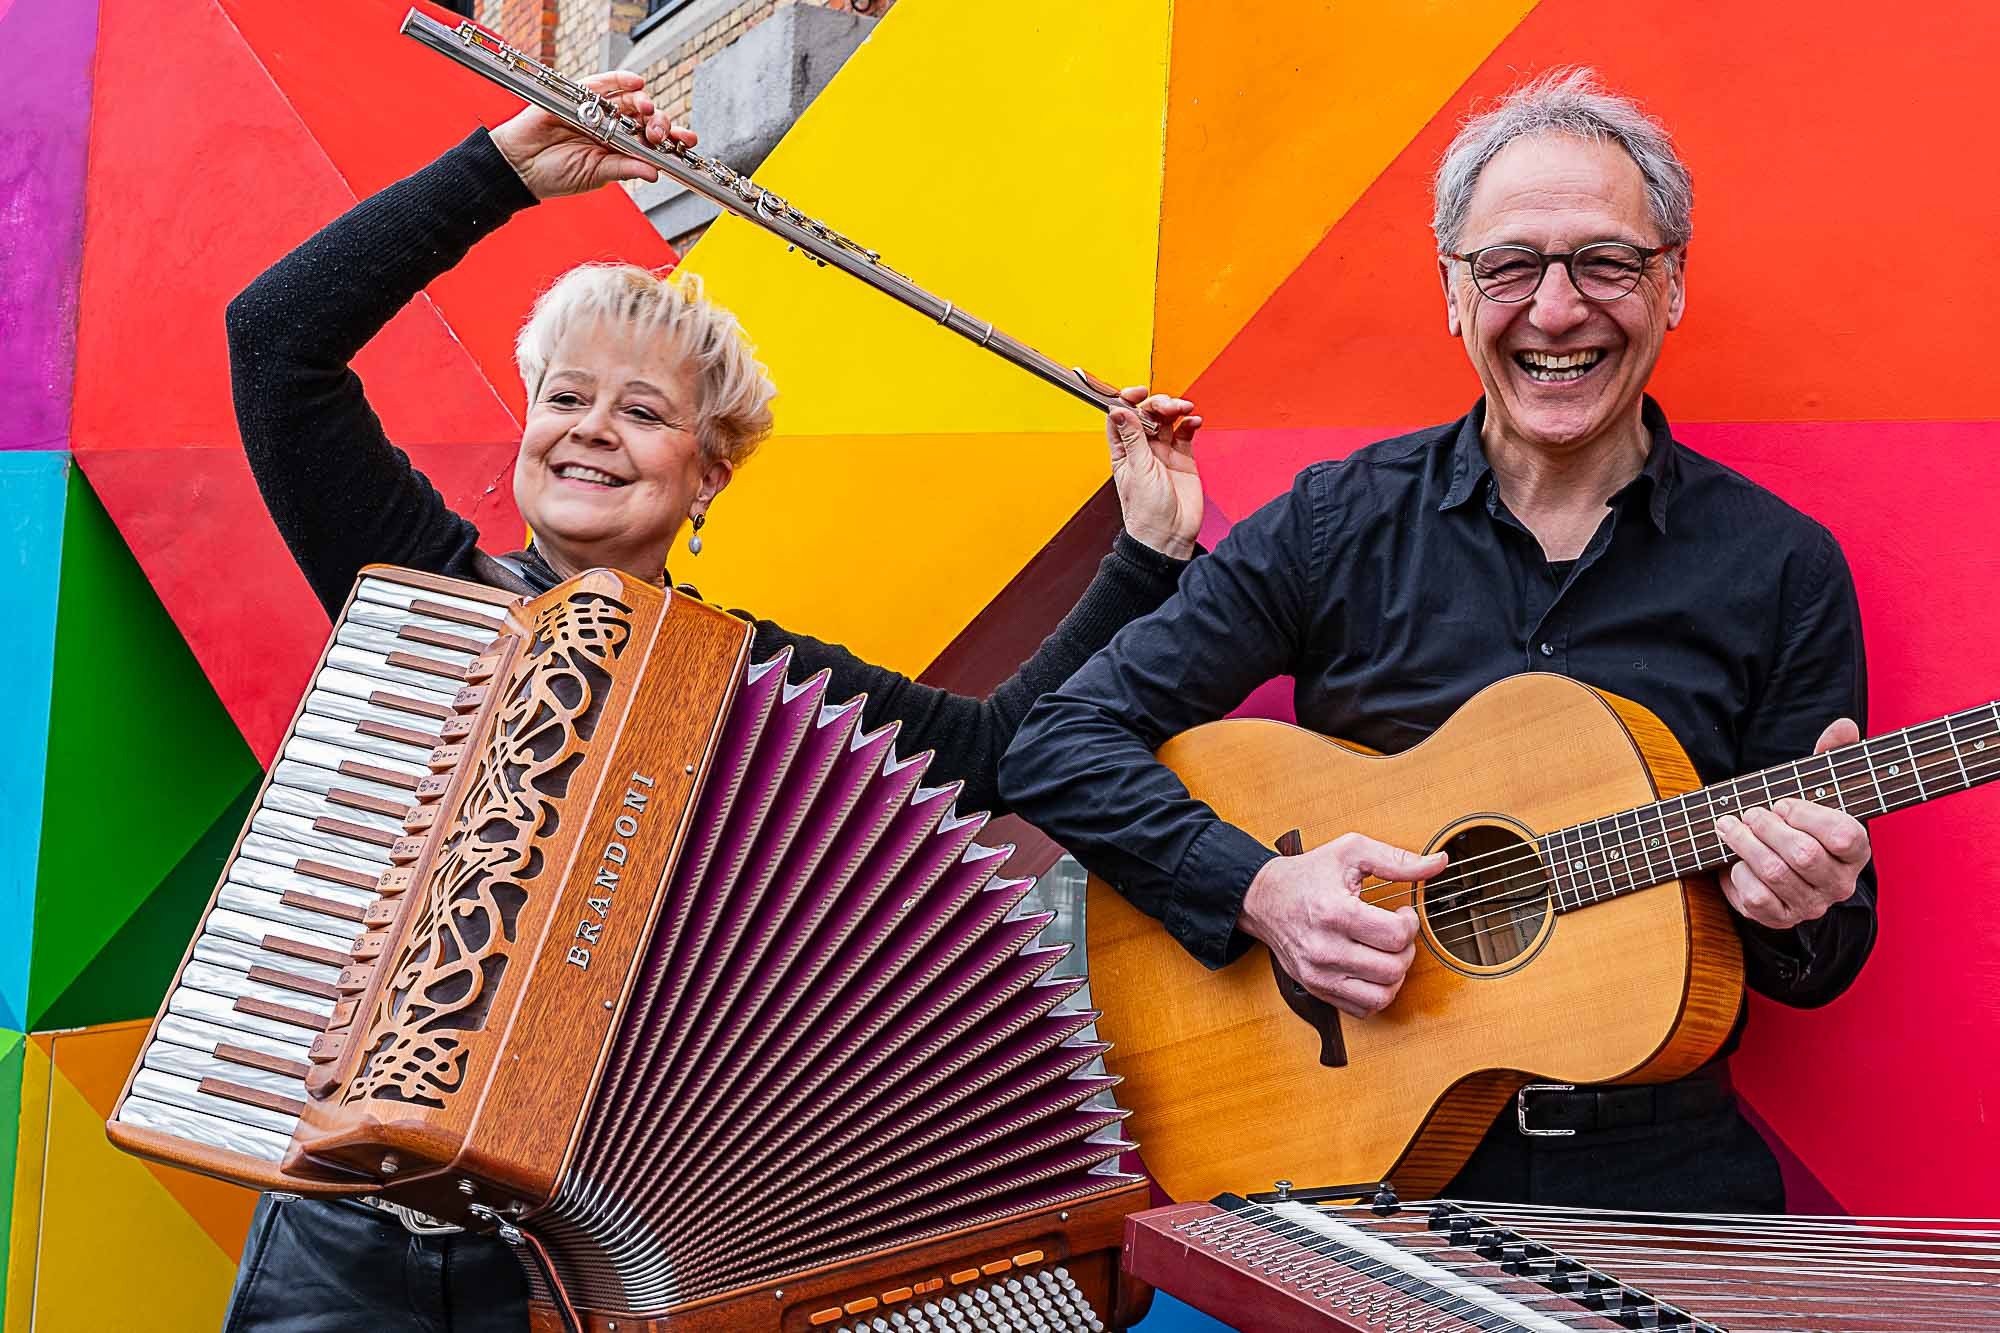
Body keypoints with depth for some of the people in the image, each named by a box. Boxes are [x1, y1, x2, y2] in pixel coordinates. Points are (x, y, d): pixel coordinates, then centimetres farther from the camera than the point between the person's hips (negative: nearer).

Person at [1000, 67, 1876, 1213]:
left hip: (1653, 1166, 1)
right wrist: (1259, 889, -14)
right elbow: (1060, 746, 0)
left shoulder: (1781, 566, 3)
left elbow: (1824, 970, 7)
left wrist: (1806, 916, -16)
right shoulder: (1338, 526, 2)